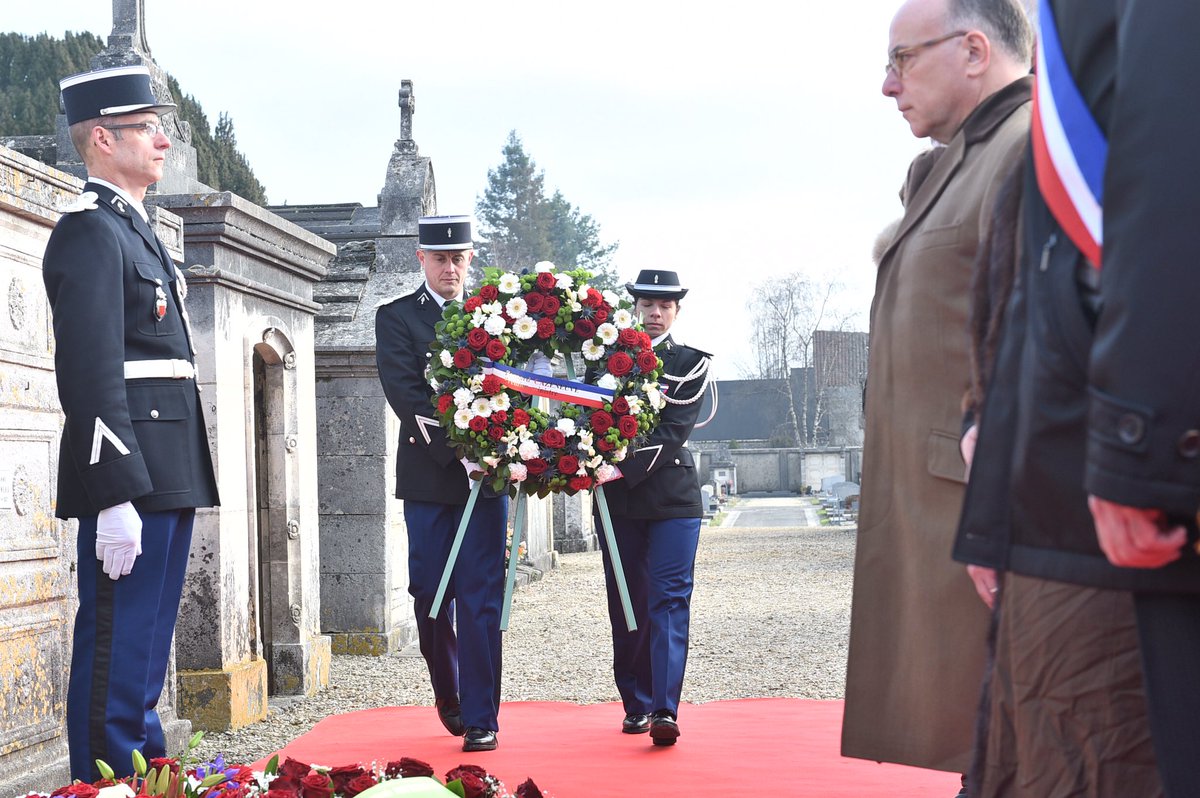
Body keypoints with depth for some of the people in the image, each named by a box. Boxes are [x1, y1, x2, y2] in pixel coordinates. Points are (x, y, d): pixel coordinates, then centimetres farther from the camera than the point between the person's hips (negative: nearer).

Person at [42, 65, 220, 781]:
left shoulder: (135, 229, 20)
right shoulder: (90, 231, -11)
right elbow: (92, 373, -19)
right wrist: (115, 498, -24)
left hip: (170, 475, 10)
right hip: (130, 478, -10)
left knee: (148, 646, 15)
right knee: (117, 646, -5)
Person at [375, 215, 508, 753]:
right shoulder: (397, 317, 4)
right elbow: (405, 395, -9)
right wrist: (458, 452, -20)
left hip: (486, 472, 1)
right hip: (429, 477, 0)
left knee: (481, 598, -3)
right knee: (431, 594, 5)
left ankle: (480, 718, 1)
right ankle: (448, 693, 29)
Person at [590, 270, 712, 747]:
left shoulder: (690, 363, 4)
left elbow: (674, 429, -8)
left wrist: (626, 468, -20)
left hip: (672, 495, -2)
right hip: (617, 497, 2)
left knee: (669, 599, -10)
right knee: (626, 604, 6)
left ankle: (665, 711, -17)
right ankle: (636, 705, 17)